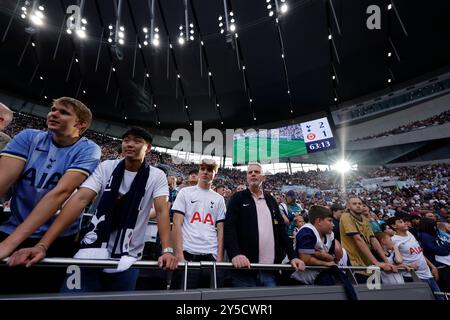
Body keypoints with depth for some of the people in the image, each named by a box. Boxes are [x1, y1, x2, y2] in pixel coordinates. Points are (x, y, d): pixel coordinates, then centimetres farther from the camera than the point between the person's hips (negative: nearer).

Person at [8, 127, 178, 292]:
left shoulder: (157, 176, -7)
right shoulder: (106, 167, -3)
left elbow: (162, 210, -17)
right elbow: (80, 199, -12)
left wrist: (167, 250, -31)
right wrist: (42, 245, -21)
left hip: (127, 261, 0)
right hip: (91, 253, 1)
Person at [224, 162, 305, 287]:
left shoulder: (271, 200, 15)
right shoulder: (238, 198, 1)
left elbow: (281, 229, 14)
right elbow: (229, 228, -11)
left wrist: (292, 256, 5)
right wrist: (235, 253, -26)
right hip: (245, 269, -4)